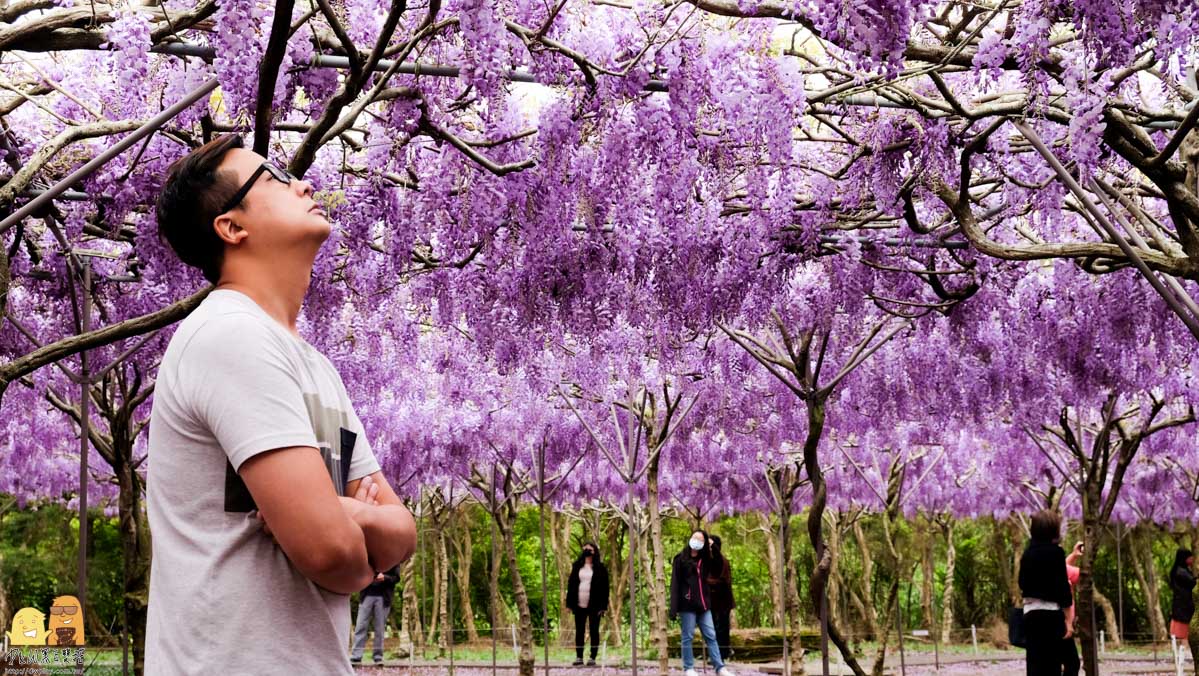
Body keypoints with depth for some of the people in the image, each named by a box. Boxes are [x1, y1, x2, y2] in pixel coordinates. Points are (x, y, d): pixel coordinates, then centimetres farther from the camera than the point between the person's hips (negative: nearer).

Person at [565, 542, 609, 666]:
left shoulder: (600, 568, 1)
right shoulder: (577, 566, 10)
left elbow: (604, 587, -2)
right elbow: (571, 584, 9)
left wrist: (603, 606, -9)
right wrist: (570, 603, 2)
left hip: (594, 605, -3)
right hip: (579, 605, 3)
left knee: (594, 631, 2)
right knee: (579, 631, 6)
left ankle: (593, 657, 6)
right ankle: (579, 657, 10)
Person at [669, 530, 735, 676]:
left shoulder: (705, 560, 15)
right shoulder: (680, 559, -2)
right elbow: (675, 584, -6)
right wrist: (674, 608, -13)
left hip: (703, 604, 5)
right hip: (687, 604, -5)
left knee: (711, 636, 3)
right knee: (688, 637, 0)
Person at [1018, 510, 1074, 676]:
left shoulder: (1028, 552, 12)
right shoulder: (1055, 551, -9)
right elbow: (1062, 588, -12)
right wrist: (1068, 620, -9)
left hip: (1030, 612, 7)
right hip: (1050, 614, -7)